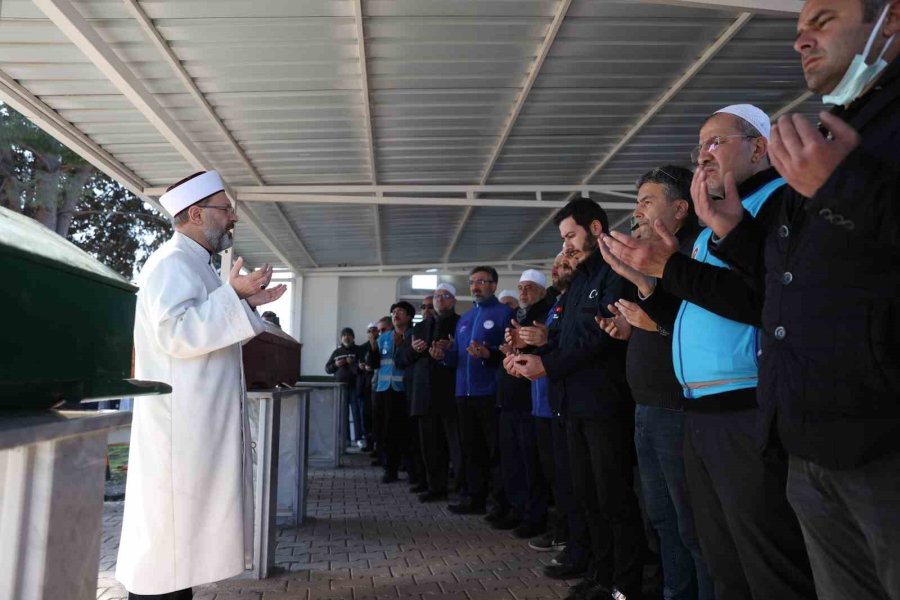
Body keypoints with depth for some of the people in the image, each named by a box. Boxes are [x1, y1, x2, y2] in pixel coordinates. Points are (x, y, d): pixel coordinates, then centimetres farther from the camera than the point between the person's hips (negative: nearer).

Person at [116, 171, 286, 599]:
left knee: (183, 529, 16)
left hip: (202, 424, 10)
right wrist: (232, 296, -27)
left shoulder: (195, 265, 18)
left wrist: (247, 304, 14)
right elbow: (175, 333, -24)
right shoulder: (173, 262, -13)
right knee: (167, 532, -3)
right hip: (181, 425, -10)